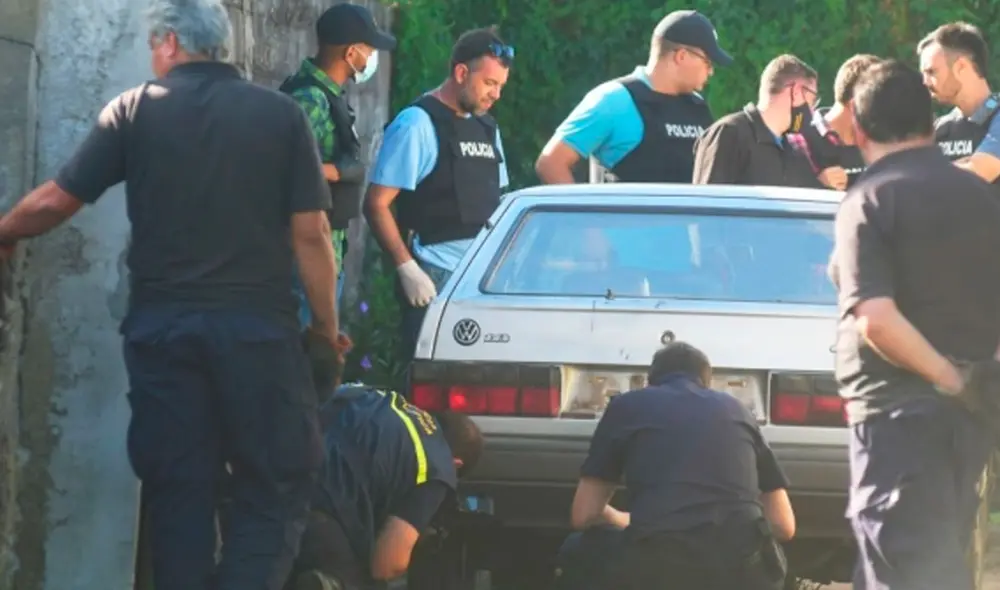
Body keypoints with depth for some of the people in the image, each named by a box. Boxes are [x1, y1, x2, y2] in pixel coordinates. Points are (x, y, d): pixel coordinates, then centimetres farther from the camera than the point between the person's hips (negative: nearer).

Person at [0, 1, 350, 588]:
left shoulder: (136, 109, 2)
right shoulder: (282, 114, 3)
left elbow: (54, 202, 1)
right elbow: (311, 233, -1)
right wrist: (328, 324, 10)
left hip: (162, 328, 1)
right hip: (256, 327, -1)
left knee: (178, 490, 8)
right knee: (276, 485, 4)